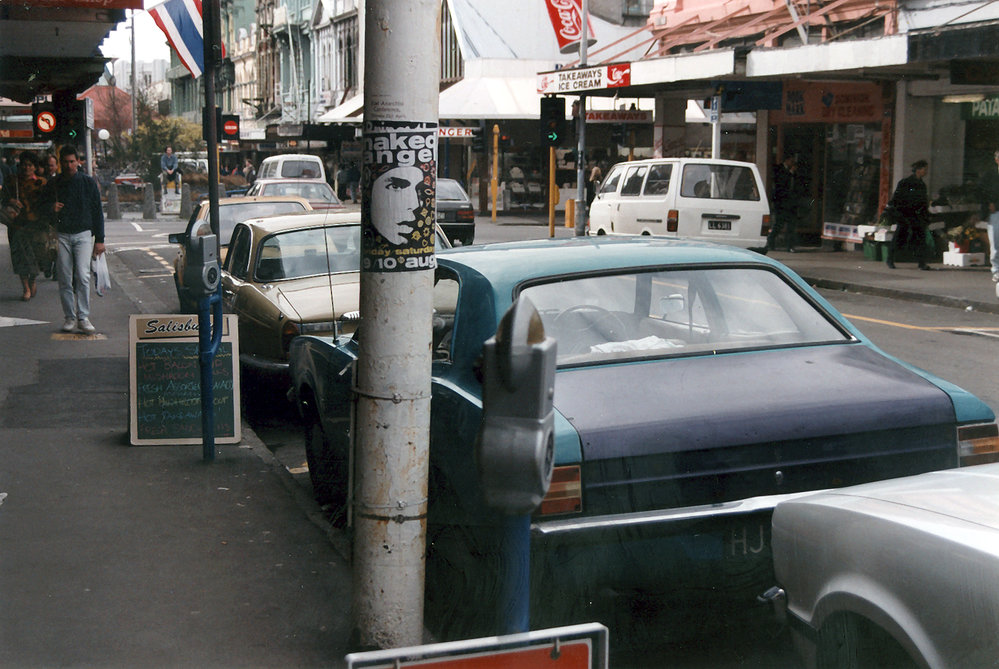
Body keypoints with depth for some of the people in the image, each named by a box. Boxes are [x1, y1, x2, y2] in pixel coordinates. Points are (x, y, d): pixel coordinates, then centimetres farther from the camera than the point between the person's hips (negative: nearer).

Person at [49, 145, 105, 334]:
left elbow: (97, 212, 6)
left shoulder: (88, 183, 4)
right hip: (62, 235, 2)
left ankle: (83, 317, -9)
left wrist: (99, 240, 3)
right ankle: (70, 317, 9)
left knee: (83, 275, -13)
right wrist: (52, 209, -8)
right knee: (65, 279, 1)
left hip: (83, 234, -2)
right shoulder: (55, 184, 6)